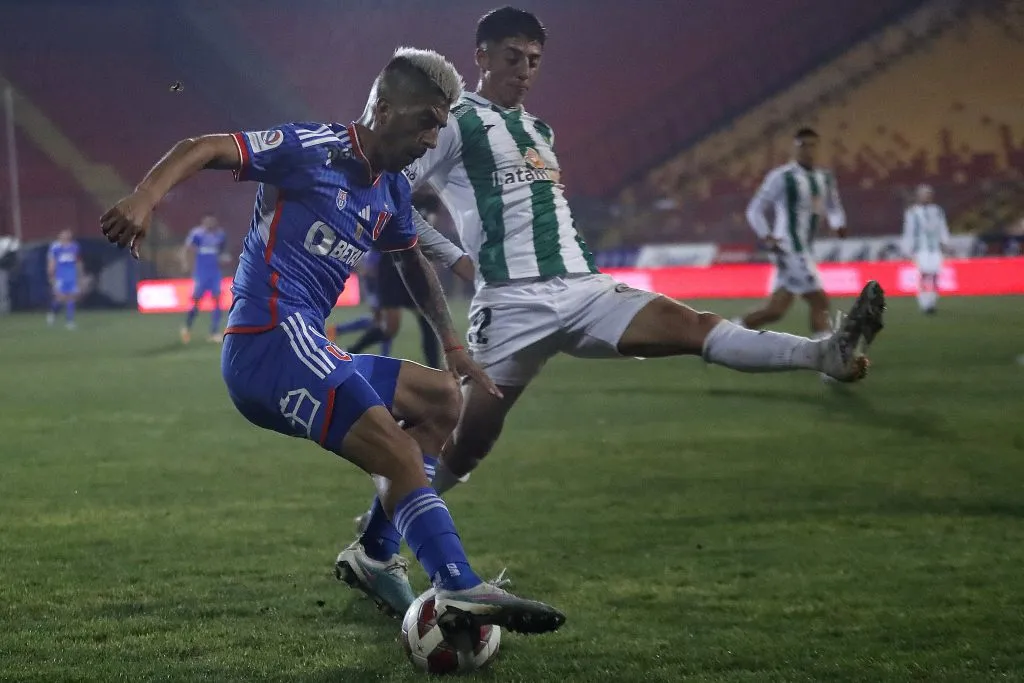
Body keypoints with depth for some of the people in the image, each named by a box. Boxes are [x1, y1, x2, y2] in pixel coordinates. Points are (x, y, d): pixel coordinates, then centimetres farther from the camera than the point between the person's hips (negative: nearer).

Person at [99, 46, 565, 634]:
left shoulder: (393, 191, 19)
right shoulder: (314, 148, -6)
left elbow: (413, 261, 37)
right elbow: (203, 150, -13)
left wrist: (452, 345, 32)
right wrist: (145, 198, -31)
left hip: (305, 352, 10)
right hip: (273, 338, -10)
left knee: (442, 398, 17)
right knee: (399, 454, -22)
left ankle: (377, 557, 11)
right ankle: (460, 589, -34)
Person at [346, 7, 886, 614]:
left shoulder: (540, 131, 24)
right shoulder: (456, 124, 1)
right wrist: (454, 257, -11)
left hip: (583, 290, 6)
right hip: (514, 305, -6)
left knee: (692, 326, -15)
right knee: (466, 445, -3)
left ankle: (828, 355, -34)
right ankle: (373, 537, 15)